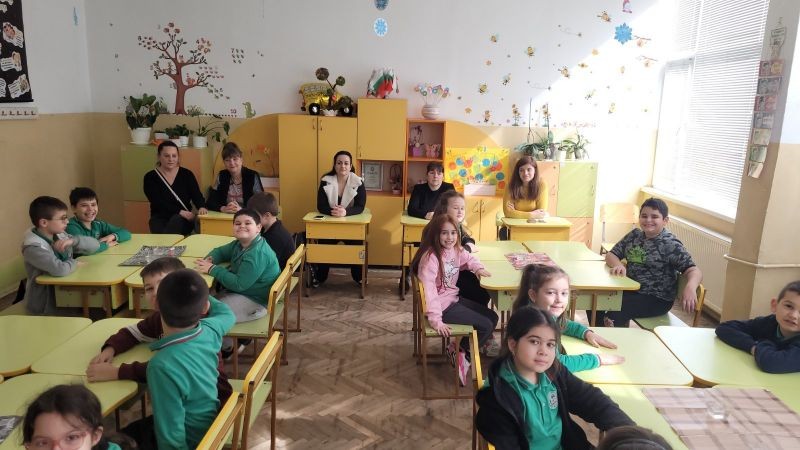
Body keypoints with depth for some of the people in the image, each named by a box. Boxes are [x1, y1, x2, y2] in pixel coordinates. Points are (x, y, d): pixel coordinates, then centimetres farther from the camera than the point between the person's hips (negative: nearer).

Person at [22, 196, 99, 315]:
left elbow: (95, 244, 2)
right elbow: (59, 269, -36)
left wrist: (73, 240, -16)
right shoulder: (33, 246, -22)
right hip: (46, 305, -7)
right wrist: (74, 263, -15)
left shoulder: (59, 235, 1)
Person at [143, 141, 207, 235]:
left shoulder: (187, 174, 7)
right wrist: (180, 212, -23)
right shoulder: (150, 177, 2)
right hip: (160, 219, -1)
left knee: (177, 220, -34)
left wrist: (201, 207, -27)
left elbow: (196, 195, -3)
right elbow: (158, 203, -10)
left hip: (183, 220, 1)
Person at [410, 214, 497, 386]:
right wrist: (436, 320, -35)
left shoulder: (455, 250, 1)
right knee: (486, 326, -10)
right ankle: (459, 352, 11)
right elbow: (428, 289, -31)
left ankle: (459, 348, 15)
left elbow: (468, 258, 23)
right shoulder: (431, 257, -24)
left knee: (492, 317, 10)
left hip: (454, 299, 9)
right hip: (443, 306, -9)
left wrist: (478, 268, 0)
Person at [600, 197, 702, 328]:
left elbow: (694, 271, -19)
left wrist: (690, 287, -42)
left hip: (657, 299, -6)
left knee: (614, 312, -25)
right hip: (631, 289, 6)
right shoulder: (634, 235, 5)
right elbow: (611, 255, 8)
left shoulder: (671, 245, -12)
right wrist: (618, 265, -16)